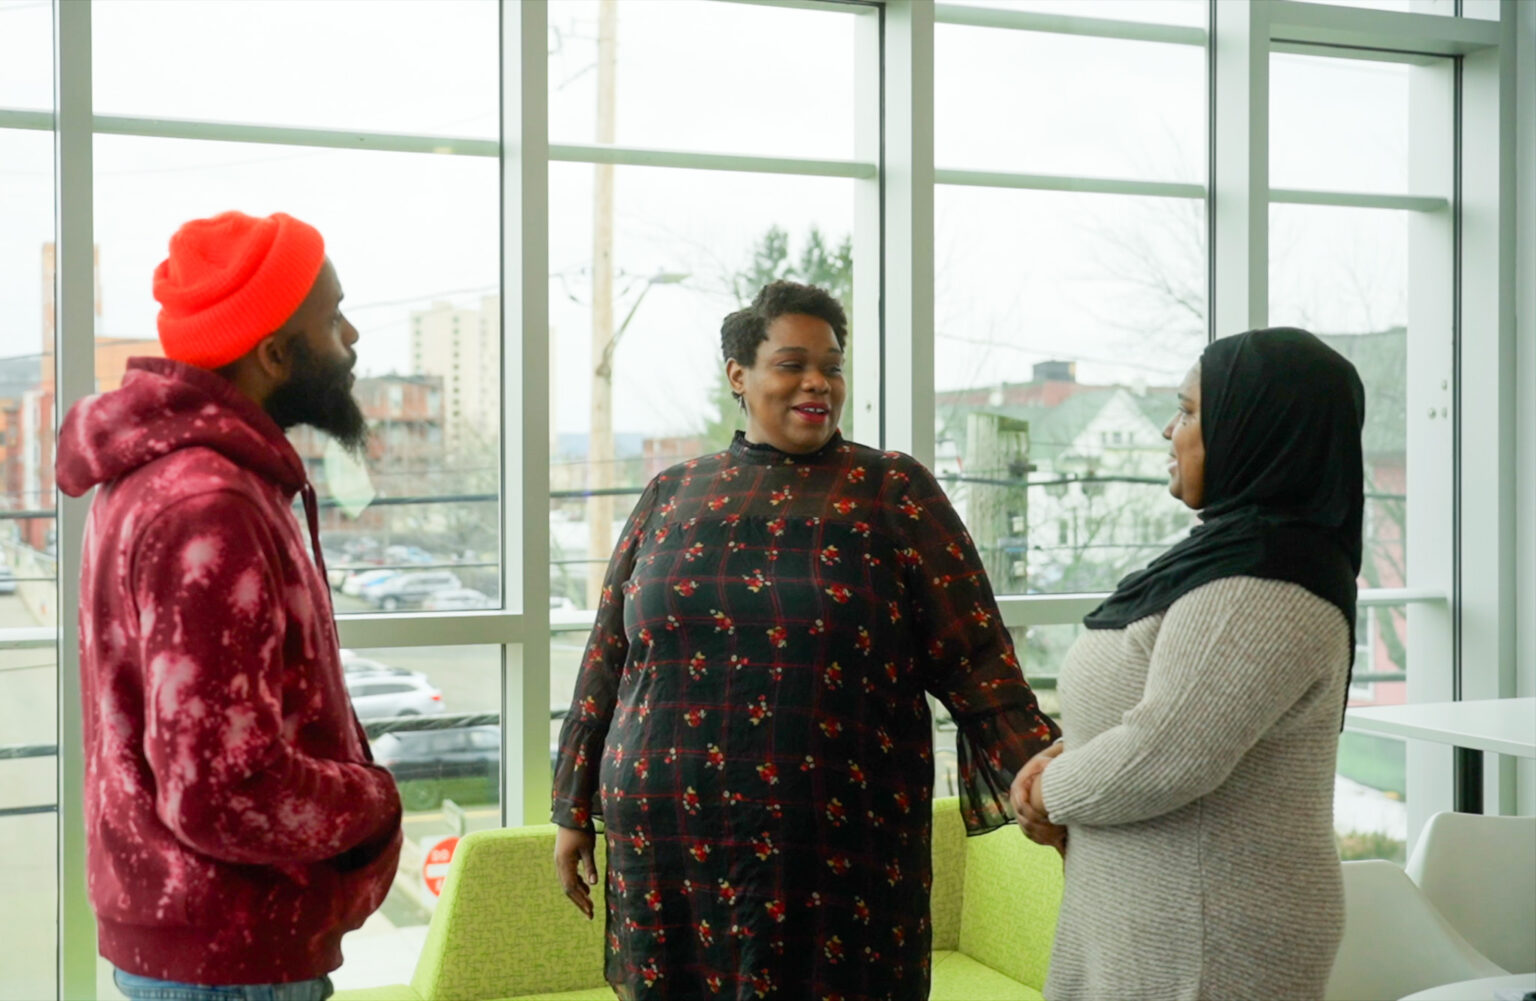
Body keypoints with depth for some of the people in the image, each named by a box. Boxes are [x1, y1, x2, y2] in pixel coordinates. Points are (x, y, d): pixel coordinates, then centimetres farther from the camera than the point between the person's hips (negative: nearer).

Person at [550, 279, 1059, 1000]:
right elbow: (608, 664, 13)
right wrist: (574, 812, 14)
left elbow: (972, 655, -4)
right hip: (672, 846, 2)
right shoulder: (671, 498, 9)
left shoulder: (893, 492, 1)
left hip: (839, 852, -2)